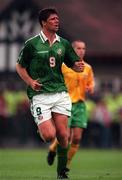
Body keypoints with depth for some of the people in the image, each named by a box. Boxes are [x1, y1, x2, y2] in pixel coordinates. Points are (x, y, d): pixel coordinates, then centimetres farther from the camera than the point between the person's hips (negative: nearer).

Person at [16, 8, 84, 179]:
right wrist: (30, 81, -8)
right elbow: (20, 66, 8)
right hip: (40, 95, -3)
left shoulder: (64, 43, 9)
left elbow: (74, 65, 15)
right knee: (49, 135, -15)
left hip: (60, 93, 3)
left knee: (62, 135, -4)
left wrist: (78, 66, -10)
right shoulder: (32, 44, -2)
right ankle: (40, 129, 22)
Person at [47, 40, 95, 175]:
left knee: (77, 138, -4)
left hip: (80, 104, 4)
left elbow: (91, 86, 15)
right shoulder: (64, 66, -4)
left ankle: (67, 163, 12)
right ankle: (53, 149, 20)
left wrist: (89, 89, -7)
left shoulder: (88, 68, 8)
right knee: (66, 136, -13)